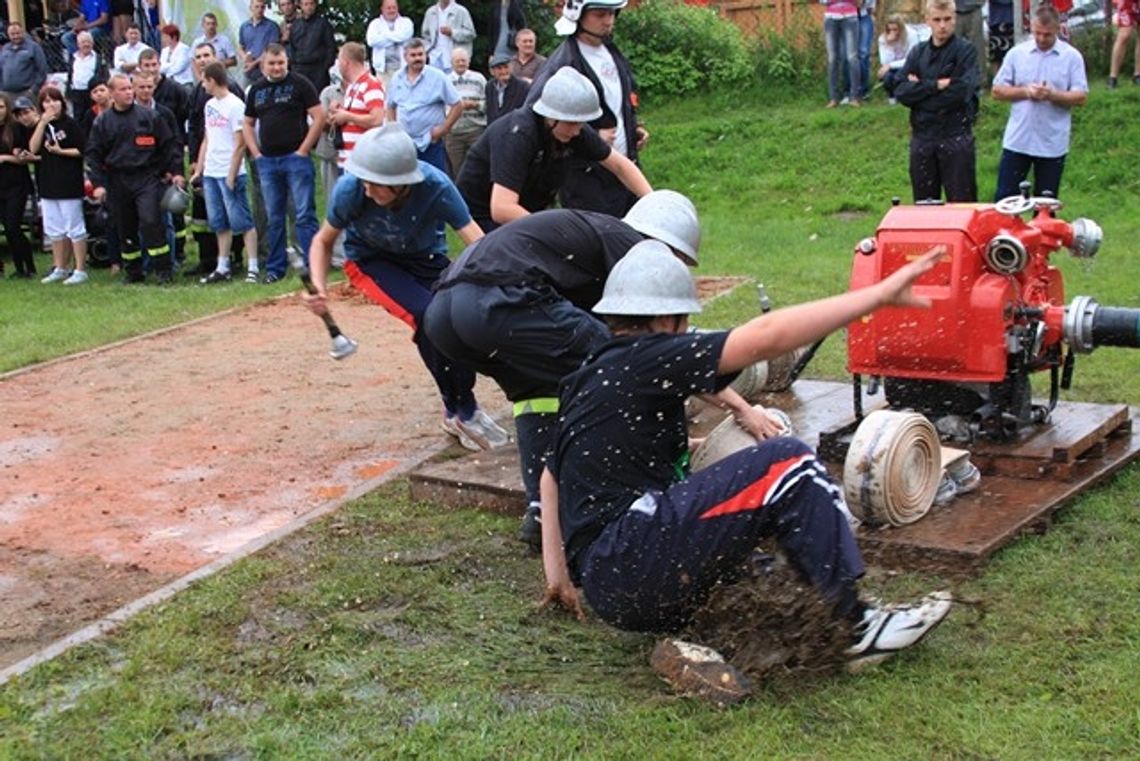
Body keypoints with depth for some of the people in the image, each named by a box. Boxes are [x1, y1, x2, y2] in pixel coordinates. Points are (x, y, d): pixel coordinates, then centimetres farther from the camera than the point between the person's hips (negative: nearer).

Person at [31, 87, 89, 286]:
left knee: (74, 228, -3)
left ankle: (80, 270, 1)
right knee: (53, 230, 11)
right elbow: (33, 149, -3)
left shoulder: (70, 124, -5)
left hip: (69, 184, -6)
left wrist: (60, 151, -18)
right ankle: (60, 269, 20)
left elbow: (83, 150, -6)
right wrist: (43, 123, -9)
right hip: (48, 184, 6)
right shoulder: (40, 126, 11)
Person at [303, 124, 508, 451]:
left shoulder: (435, 187, -33)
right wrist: (319, 286, -31)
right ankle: (460, 412, -10)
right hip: (369, 261, -1)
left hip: (425, 258, 2)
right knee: (427, 316, -28)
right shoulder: (350, 189, -31)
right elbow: (324, 241, -12)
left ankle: (461, 410, 9)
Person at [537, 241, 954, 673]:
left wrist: (557, 574, 35)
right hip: (633, 561, -10)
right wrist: (881, 294, -11)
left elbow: (551, 478, 31)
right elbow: (767, 337, -13)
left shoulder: (586, 380, 22)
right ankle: (860, 625, -8)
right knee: (787, 464, -10)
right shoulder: (646, 359, -5)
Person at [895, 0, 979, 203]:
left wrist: (921, 89, -7)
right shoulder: (917, 53, 10)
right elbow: (901, 92, -2)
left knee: (962, 203, -1)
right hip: (922, 138, 4)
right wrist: (936, 85, -12)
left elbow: (962, 92, -16)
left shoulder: (965, 51, -2)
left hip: (956, 138, -4)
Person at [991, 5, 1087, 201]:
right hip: (1017, 140, 1)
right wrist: (1025, 92, -13)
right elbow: (998, 90, 3)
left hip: (1053, 145, -1)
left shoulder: (1072, 56, -1)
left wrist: (1053, 95, -21)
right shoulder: (1016, 53, 3)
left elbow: (1081, 97, -5)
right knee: (1004, 197, 3)